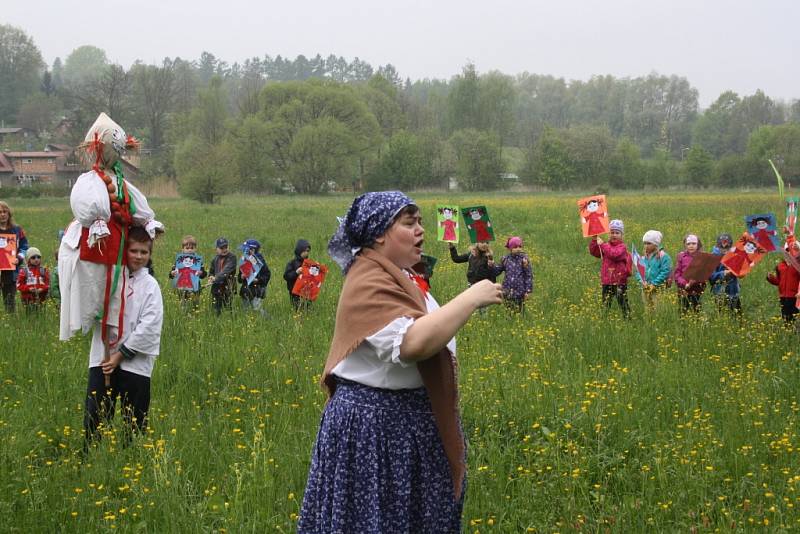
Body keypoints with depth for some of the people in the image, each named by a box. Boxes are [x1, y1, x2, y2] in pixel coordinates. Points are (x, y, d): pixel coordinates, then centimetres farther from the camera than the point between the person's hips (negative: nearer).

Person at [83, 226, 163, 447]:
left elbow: (149, 327, -9)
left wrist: (120, 355, -11)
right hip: (102, 358, 2)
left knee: (134, 420, 6)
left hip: (135, 362, -2)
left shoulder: (150, 286, -2)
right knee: (94, 417, 3)